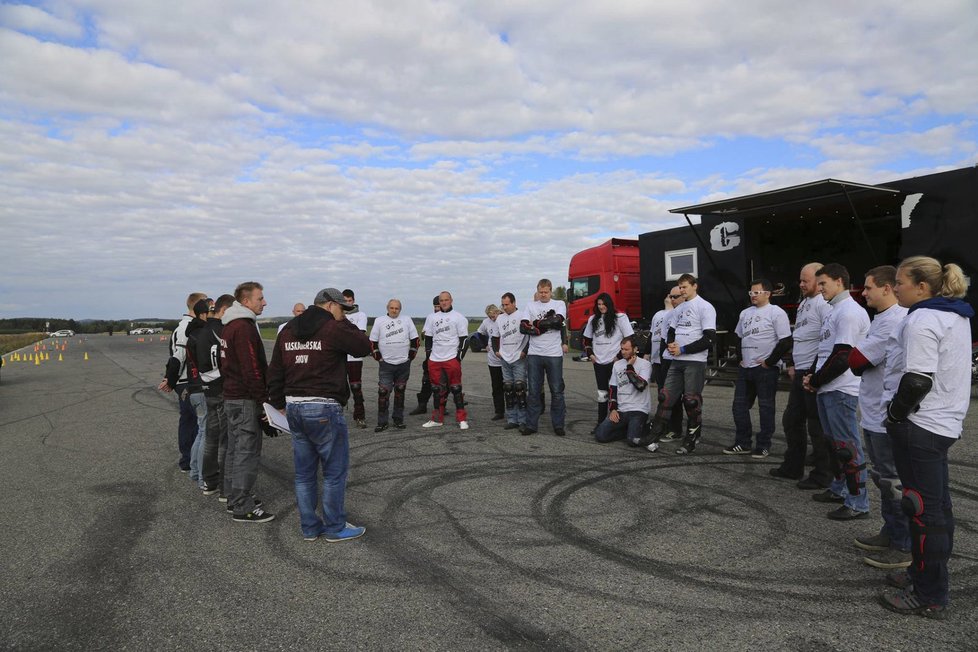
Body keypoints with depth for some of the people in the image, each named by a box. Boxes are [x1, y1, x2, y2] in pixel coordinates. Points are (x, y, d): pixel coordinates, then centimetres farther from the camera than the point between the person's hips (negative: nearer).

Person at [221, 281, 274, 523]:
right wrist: (262, 400, -18)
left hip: (231, 396, 10)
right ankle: (243, 508, 1)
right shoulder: (244, 327, -17)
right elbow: (251, 369, -23)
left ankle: (235, 499, 26)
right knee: (248, 452, -5)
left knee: (237, 450, 17)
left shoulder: (229, 326, 16)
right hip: (246, 399, -10)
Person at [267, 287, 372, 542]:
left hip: (294, 408, 8)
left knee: (304, 472, 14)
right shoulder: (333, 328, -12)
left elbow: (275, 371, 14)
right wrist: (345, 323, 6)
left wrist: (279, 403, 20)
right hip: (324, 409, -8)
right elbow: (364, 347, -1)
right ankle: (335, 528, 14)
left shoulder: (288, 330, 12)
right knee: (335, 471, 6)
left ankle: (309, 527, 24)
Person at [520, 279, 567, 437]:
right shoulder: (531, 306, 11)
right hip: (534, 354, 2)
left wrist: (536, 324, -6)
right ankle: (531, 424, 12)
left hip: (554, 354, -2)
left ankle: (558, 425, 13)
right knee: (534, 391, 5)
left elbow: (557, 321, -14)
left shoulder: (559, 304, 6)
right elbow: (523, 328, -2)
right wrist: (545, 326, -11)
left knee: (557, 391, 4)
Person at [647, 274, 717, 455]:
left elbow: (709, 338, -14)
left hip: (695, 361, -6)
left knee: (692, 401, 0)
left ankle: (691, 440, 12)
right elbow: (671, 331, 22)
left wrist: (682, 349, -13)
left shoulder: (705, 307, -7)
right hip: (676, 360, 7)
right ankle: (654, 435, 8)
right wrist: (670, 345, -2)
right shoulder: (679, 308, 16)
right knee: (665, 397, 4)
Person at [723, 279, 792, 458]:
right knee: (739, 406, 8)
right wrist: (740, 358, 13)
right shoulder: (745, 313, 14)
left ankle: (763, 446, 11)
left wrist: (769, 362, -12)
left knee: (766, 408, 2)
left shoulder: (776, 312, -7)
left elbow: (786, 342, -12)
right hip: (745, 368, 7)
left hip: (766, 369, -7)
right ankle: (743, 443, 18)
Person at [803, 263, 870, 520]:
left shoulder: (850, 312, -14)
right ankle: (840, 488, 30)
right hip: (827, 388, 10)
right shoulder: (835, 311, 18)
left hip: (841, 390, -10)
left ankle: (858, 503, 1)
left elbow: (842, 357, -20)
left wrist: (815, 380, -11)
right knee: (835, 441, 18)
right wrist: (812, 375, 8)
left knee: (848, 444, -6)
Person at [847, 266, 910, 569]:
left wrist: (854, 355, 1)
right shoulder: (885, 318, 14)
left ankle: (904, 547, 11)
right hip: (876, 414, 11)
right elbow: (864, 363, 15)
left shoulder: (892, 321, -21)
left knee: (893, 480, 0)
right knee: (883, 476, 20)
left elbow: (855, 360, -19)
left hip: (886, 417, -11)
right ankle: (891, 532, 33)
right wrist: (861, 363, -4)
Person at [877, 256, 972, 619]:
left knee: (924, 509, -2)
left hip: (920, 427, -10)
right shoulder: (956, 317, 13)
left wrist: (895, 415, -10)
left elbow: (917, 380, -24)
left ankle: (929, 597, 8)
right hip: (945, 422, 10)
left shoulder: (922, 320, -18)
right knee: (937, 504, 18)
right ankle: (928, 575, 32)